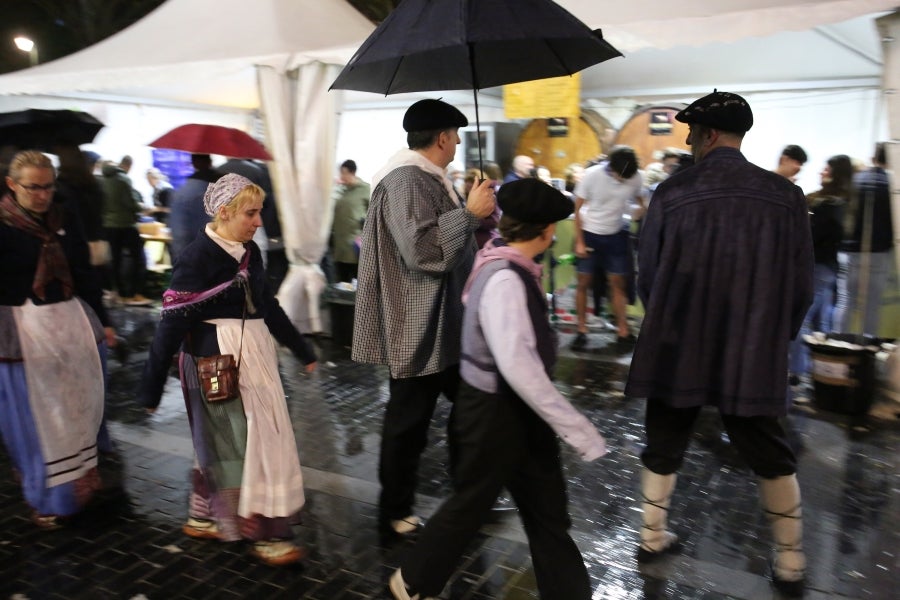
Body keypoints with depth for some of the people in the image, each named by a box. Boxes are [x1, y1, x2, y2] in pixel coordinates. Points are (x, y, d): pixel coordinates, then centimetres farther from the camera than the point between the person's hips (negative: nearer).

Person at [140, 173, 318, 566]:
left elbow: (267, 305, 17)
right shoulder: (197, 257, -16)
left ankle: (204, 517, 34)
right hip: (217, 361, -7)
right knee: (240, 443, 0)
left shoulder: (249, 251, 6)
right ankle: (262, 534, 13)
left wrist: (302, 349, 22)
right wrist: (152, 388, -12)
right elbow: (172, 323, -15)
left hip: (254, 353, 8)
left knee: (222, 443, 17)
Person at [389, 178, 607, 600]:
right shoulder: (505, 280, -28)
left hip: (517, 410, 8)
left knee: (547, 512, 17)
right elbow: (519, 368, -34)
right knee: (469, 505, 14)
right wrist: (577, 429, -30)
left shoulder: (509, 270, 2)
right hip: (495, 412, -8)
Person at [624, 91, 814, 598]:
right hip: (754, 354, 1)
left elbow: (648, 276, -3)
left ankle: (654, 537, 32)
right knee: (772, 456, 18)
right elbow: (802, 285, -1)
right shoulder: (785, 195, -6)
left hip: (679, 348, 0)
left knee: (664, 446, 17)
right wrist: (776, 336, 16)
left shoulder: (673, 193, -10)